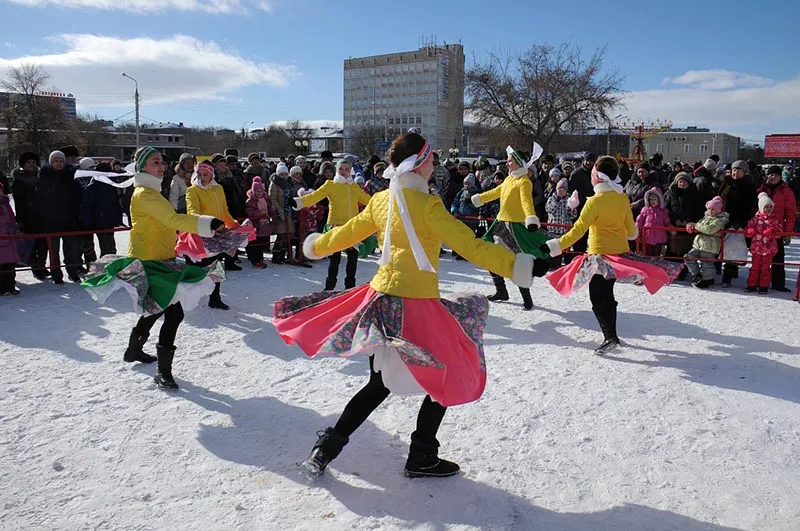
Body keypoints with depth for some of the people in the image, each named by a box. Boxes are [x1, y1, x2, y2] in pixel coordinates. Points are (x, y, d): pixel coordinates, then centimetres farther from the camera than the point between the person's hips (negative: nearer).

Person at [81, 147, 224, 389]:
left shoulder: (151, 191, 17)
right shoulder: (144, 194, -16)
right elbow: (173, 219, -29)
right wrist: (207, 224, -36)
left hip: (159, 260, 11)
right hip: (148, 262, -11)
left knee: (156, 307, 25)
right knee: (173, 312, -14)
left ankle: (134, 349, 45)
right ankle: (163, 371, -8)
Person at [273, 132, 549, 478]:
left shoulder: (380, 201, 6)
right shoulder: (427, 204, -14)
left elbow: (347, 233, 20)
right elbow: (470, 246, -20)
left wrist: (315, 246, 38)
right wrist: (520, 267, -20)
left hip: (381, 298, 7)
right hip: (417, 305, -7)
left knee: (380, 384, 22)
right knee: (448, 377, 13)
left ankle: (327, 447, 22)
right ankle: (421, 458, 23)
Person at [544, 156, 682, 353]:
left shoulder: (595, 201, -16)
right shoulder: (623, 198, 3)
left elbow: (578, 230, -21)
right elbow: (631, 230, 12)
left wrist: (555, 246, -20)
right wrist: (632, 235, 35)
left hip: (600, 254, -7)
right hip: (621, 252, 7)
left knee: (598, 297, 0)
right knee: (606, 294, 20)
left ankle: (610, 337, -11)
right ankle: (611, 334, 31)